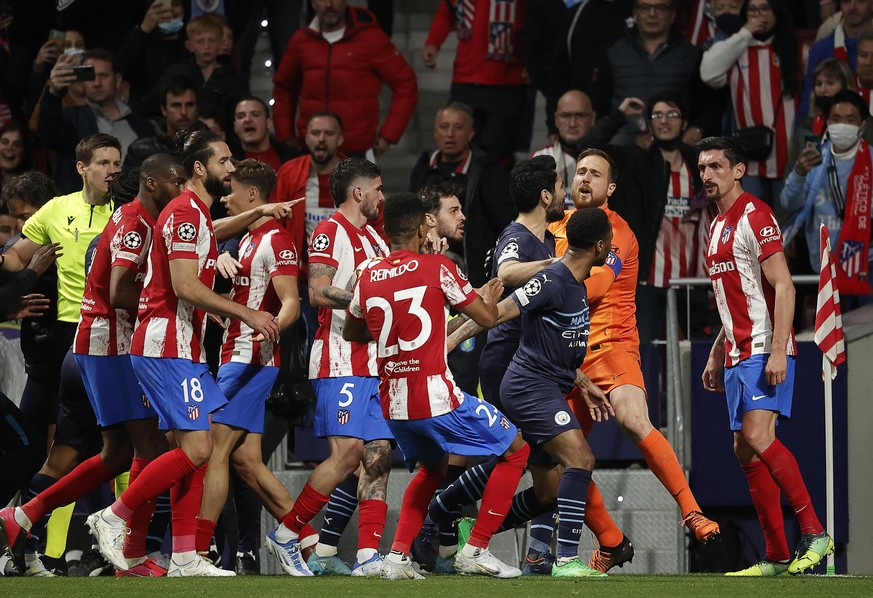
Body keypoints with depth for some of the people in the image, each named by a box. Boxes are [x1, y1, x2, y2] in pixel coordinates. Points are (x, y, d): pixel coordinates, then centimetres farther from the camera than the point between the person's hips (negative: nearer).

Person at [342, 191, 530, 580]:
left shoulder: (368, 277, 7)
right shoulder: (438, 268, -7)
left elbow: (351, 332, 24)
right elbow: (486, 318, 0)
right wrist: (489, 296, 22)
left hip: (392, 403, 6)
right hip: (437, 398, -6)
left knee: (431, 470, 31)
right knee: (515, 451, 11)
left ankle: (397, 557, 14)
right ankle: (475, 550, 4)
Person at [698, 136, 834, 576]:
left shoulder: (754, 216, -9)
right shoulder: (718, 226, 19)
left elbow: (783, 286, -15)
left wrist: (778, 350, -23)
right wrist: (716, 355, 23)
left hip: (765, 351, -9)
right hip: (737, 354, 9)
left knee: (757, 437, -22)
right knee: (746, 451, 4)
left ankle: (814, 533, -17)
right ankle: (777, 557, 6)